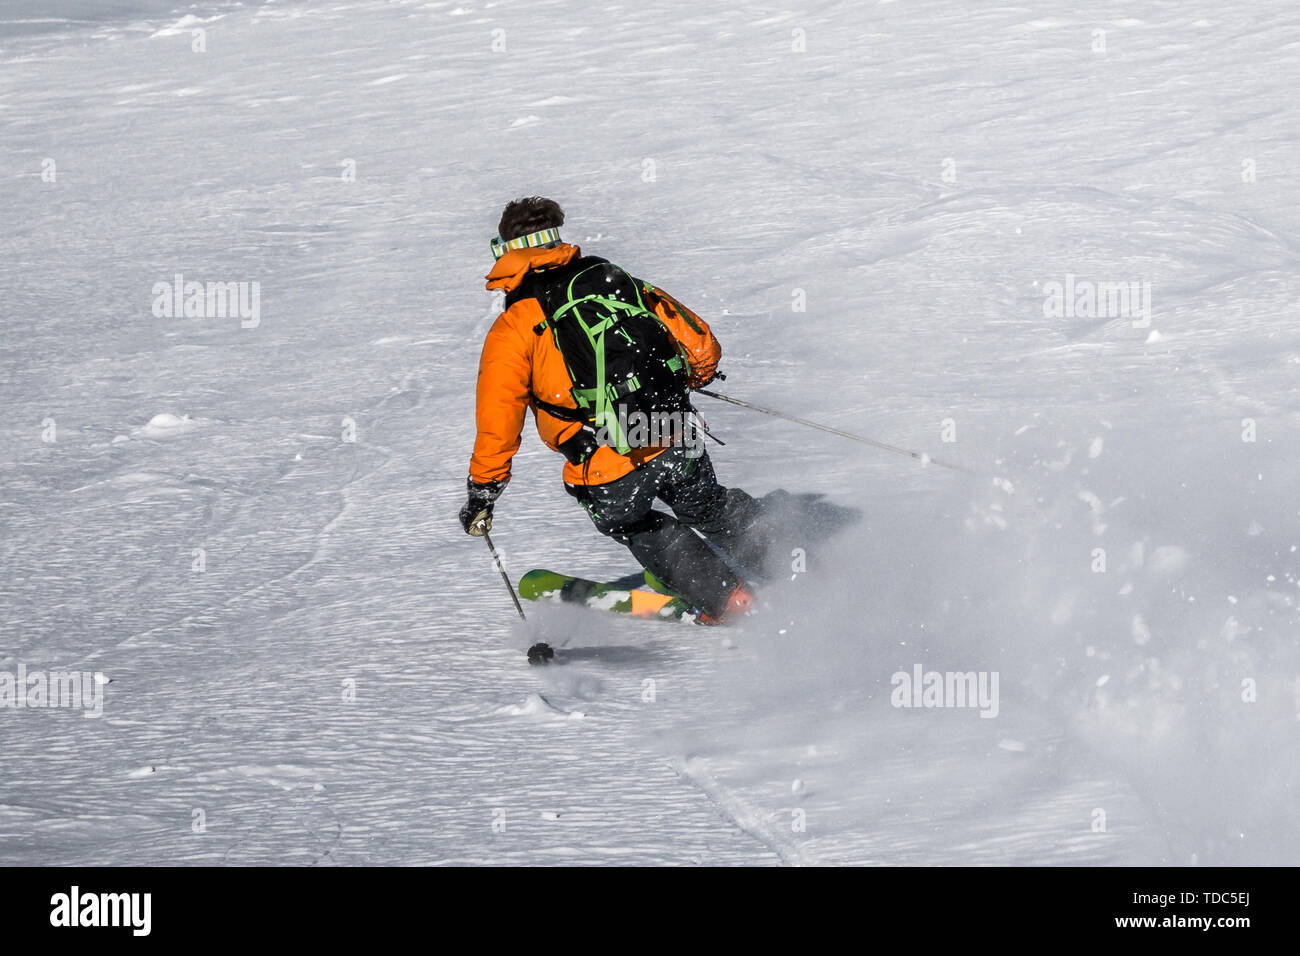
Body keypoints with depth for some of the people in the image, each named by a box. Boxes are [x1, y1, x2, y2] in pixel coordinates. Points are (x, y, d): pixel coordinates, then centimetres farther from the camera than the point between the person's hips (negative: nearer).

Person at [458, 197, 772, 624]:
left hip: (610, 475, -3)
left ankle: (724, 597, 22)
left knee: (627, 524, 30)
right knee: (706, 506, 34)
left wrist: (482, 492, 6)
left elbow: (499, 420, -6)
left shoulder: (513, 329, -2)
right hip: (676, 443, 4)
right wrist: (696, 375, 35)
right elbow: (700, 344, 12)